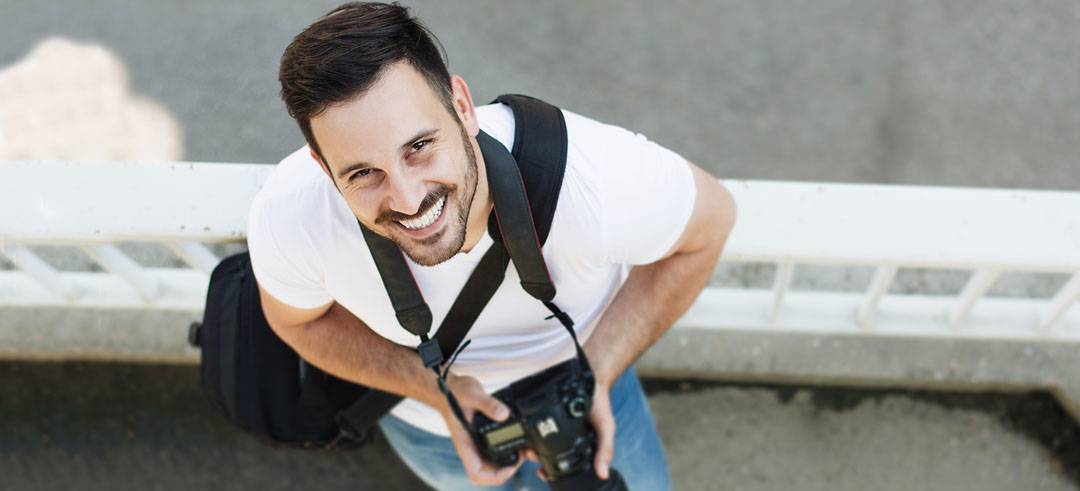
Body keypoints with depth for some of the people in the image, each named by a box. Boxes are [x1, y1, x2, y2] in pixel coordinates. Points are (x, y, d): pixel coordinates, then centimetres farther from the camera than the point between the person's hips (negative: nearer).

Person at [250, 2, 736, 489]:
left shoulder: (593, 178, -43)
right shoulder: (286, 217, -36)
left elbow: (710, 219, -20)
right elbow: (299, 319, -12)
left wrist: (597, 374, -27)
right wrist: (437, 390, -28)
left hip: (584, 381, 0)